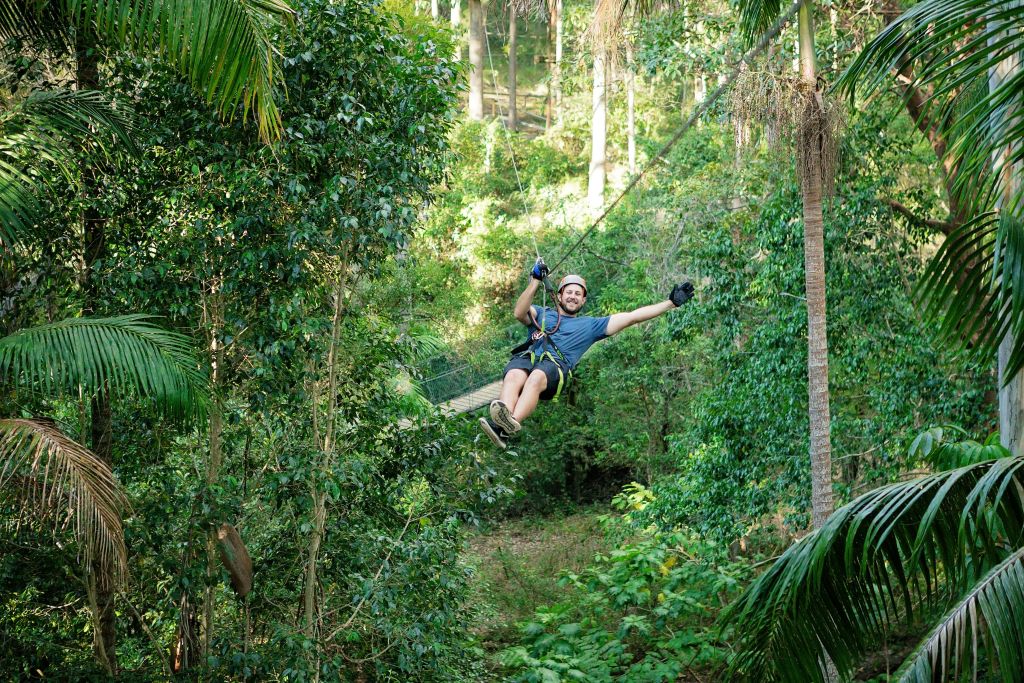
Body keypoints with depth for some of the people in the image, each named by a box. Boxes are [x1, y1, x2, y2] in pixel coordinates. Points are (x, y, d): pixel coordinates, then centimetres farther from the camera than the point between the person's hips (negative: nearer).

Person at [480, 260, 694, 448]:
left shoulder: (590, 325, 33)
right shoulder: (541, 314, 34)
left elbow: (631, 317, 28)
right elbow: (519, 313, 11)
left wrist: (671, 303, 23)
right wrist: (535, 282, 1)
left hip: (556, 366, -2)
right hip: (526, 357, 2)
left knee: (536, 377, -40)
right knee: (514, 376, -38)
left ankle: (511, 425, -65)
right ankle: (502, 418, -65)